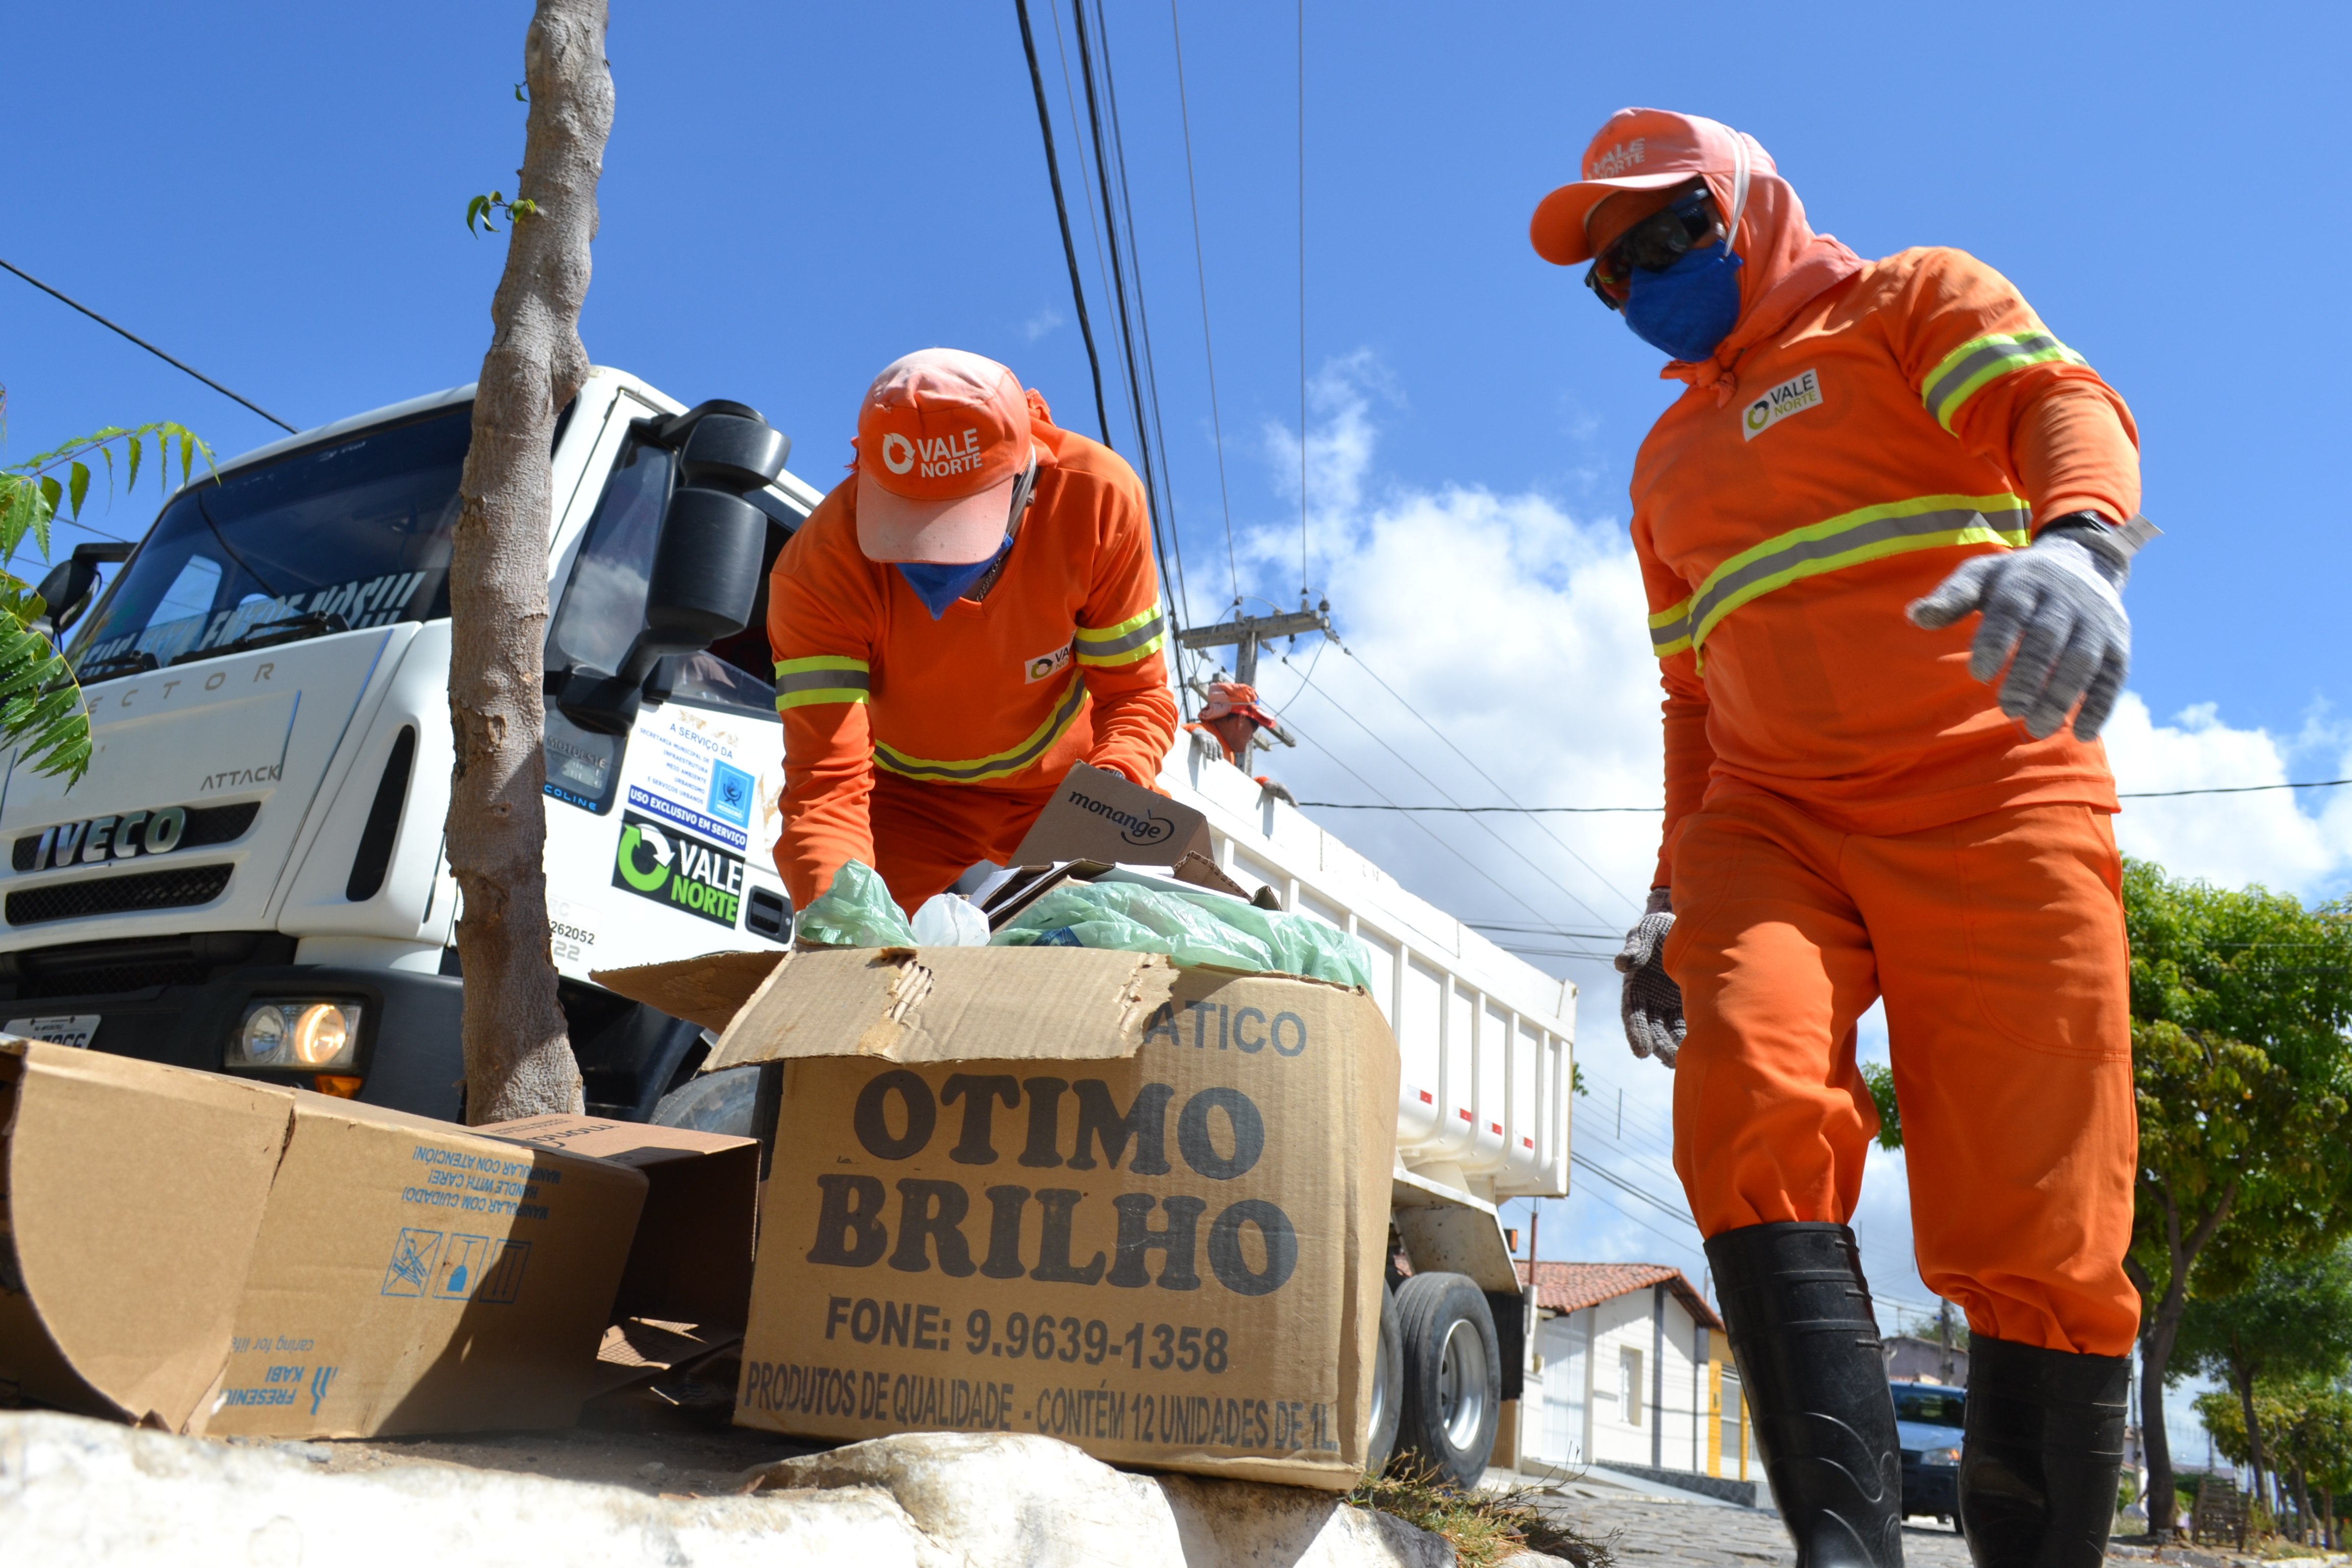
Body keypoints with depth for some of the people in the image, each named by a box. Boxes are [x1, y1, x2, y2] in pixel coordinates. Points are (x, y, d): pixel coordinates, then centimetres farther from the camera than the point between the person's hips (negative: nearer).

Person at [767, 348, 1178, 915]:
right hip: (906, 793, -1)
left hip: (1063, 779, 1)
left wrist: (1116, 785, -40)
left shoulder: (1097, 494, -28)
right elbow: (826, 780, -34)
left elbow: (1135, 692, -19)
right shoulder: (817, 570, -32)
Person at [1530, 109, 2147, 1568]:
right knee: (1752, 1094, -25)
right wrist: (1674, 899, 19)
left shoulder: (1913, 301, 13)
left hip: (1986, 803, -3)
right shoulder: (1671, 463, 27)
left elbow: (2063, 403, -8)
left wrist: (2081, 540, -31)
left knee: (2037, 1240, -8)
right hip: (1774, 825, 4)